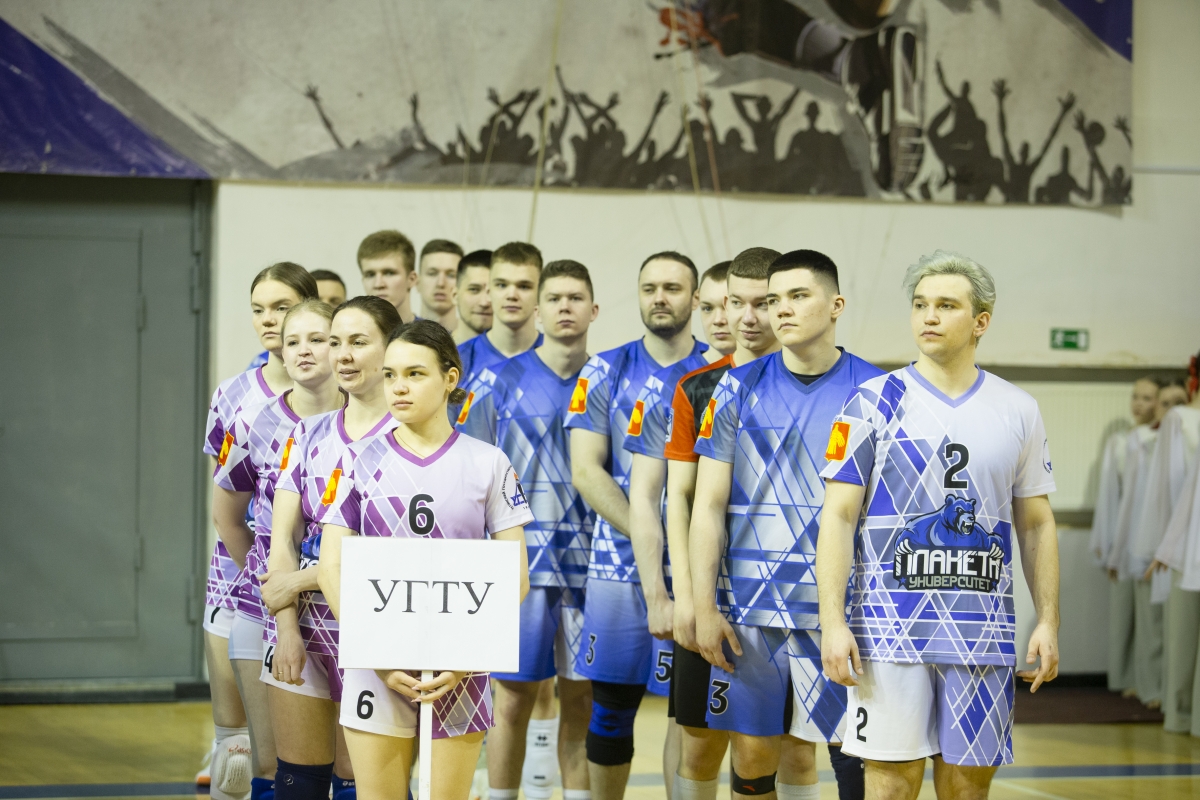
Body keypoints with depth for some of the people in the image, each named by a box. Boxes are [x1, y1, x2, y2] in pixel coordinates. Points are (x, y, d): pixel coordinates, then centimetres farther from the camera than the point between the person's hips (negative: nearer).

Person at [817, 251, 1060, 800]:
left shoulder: (1018, 411, 8)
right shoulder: (874, 402, 0)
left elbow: (1036, 525, 13)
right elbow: (838, 516, -3)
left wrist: (1048, 621, 4)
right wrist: (833, 622, -11)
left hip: (982, 631, 2)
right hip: (890, 628, -2)